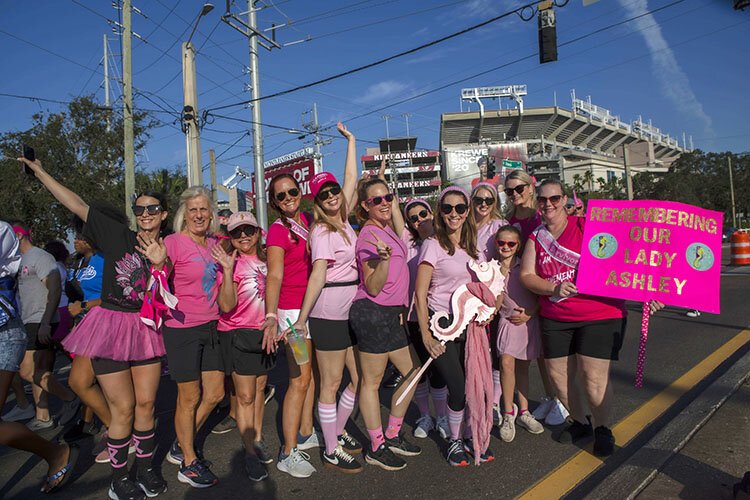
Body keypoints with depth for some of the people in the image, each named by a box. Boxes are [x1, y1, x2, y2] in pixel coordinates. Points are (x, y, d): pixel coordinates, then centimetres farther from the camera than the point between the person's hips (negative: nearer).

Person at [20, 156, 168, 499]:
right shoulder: (118, 235, -2)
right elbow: (76, 204, -3)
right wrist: (39, 171, -4)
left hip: (146, 330, 3)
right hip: (111, 326, -3)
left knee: (146, 405, 9)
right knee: (123, 410, 0)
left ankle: (145, 470, 27)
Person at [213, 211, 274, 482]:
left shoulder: (265, 259, 6)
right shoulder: (230, 262, -12)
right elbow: (226, 305, -22)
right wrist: (227, 270, -30)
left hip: (264, 330, 6)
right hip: (238, 334, -5)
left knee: (260, 388, 14)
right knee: (245, 396, 0)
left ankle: (257, 439, 29)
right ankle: (250, 453, 12)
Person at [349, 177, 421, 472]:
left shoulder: (386, 229, 12)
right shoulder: (369, 235, -15)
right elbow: (372, 287, -22)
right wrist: (384, 258, -31)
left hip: (392, 314, 10)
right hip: (373, 313, -10)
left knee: (413, 373, 16)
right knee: (372, 381, 4)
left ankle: (392, 436, 29)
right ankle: (376, 448, 18)